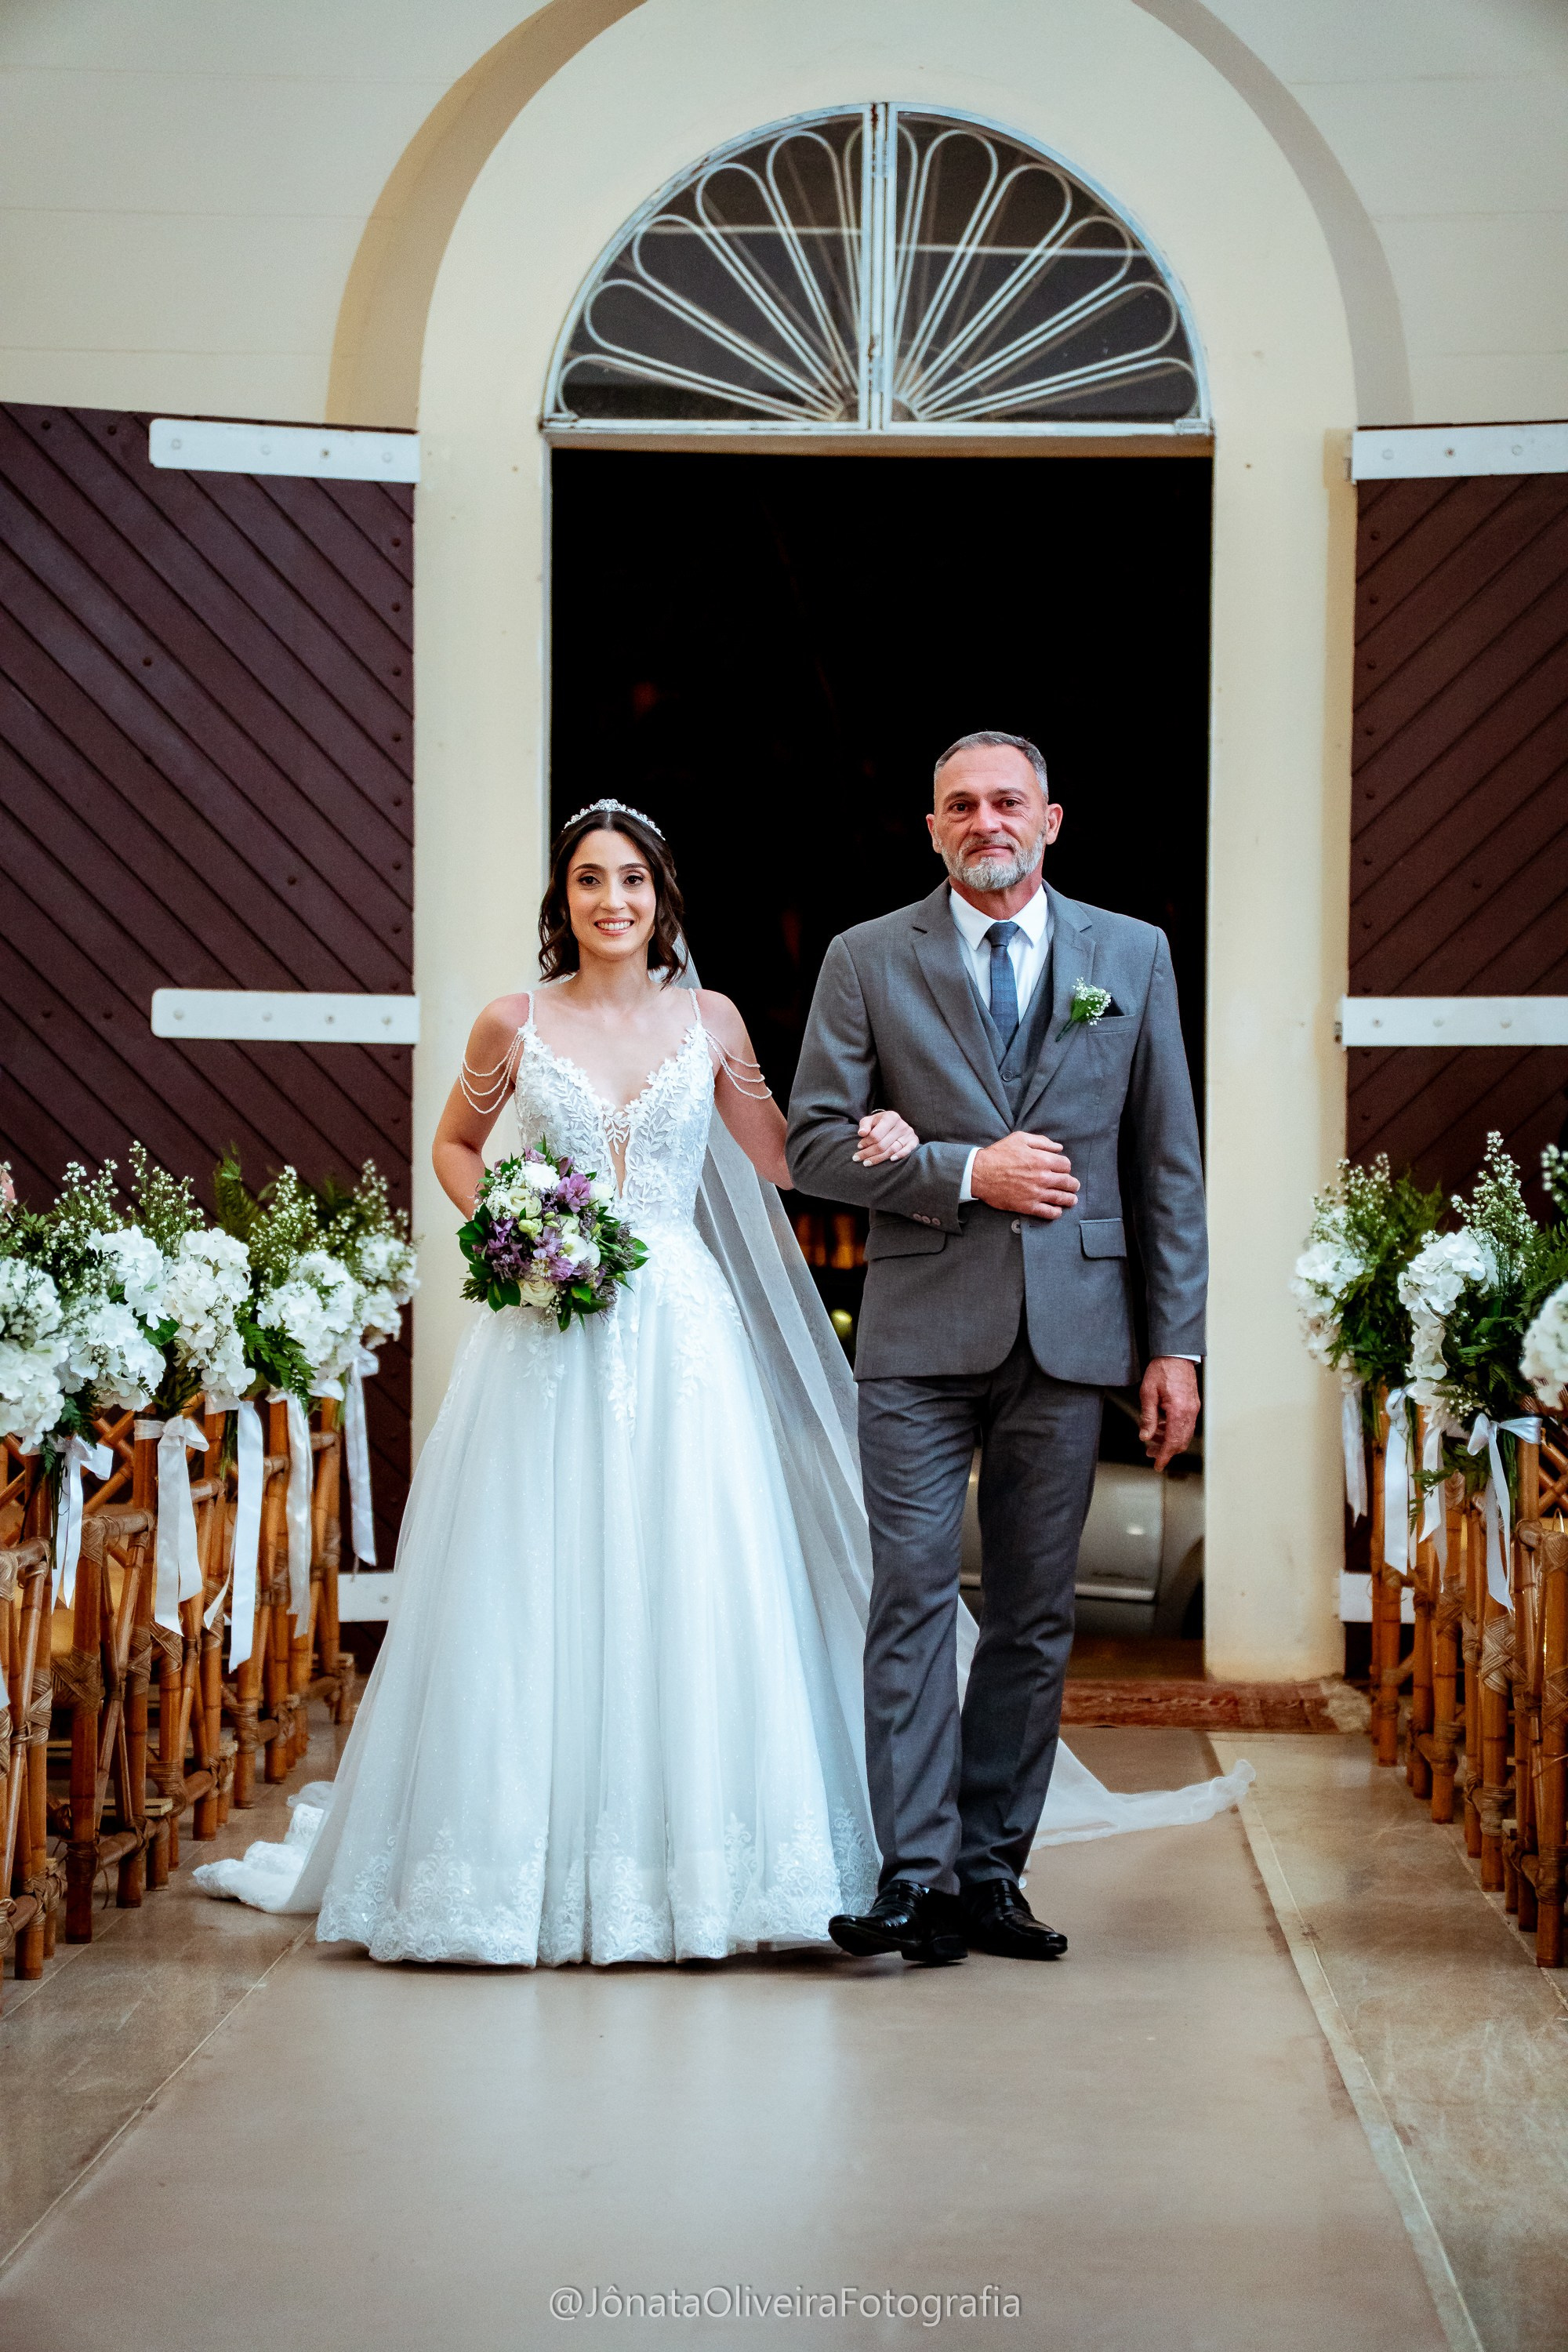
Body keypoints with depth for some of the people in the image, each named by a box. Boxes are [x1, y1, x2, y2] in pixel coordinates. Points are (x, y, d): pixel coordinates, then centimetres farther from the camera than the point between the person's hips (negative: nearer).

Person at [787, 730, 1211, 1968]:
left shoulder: (1133, 955, 9)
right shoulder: (868, 960, 5)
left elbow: (1169, 1159, 9)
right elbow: (815, 1141, 1)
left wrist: (1178, 1343, 4)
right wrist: (967, 1171, -11)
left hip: (1069, 1331, 2)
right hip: (922, 1331, -2)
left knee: (1037, 1614, 5)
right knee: (914, 1596, -7)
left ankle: (991, 1873, 13)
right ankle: (915, 1876, -5)